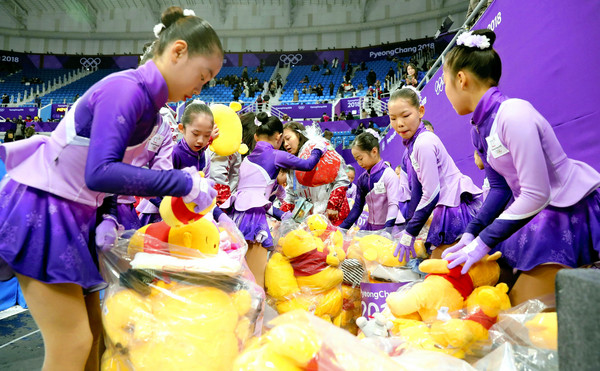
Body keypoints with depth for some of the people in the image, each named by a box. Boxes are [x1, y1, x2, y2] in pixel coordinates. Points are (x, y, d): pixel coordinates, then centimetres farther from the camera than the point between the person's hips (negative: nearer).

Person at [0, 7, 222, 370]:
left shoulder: (148, 100, 5)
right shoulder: (126, 89, -23)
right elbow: (99, 173, -34)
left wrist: (109, 218, -1)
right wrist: (184, 183, -28)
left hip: (76, 214, 9)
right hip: (40, 210, -9)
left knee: (93, 330, 13)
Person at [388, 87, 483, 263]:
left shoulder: (424, 143, -19)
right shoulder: (412, 144, 10)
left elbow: (431, 193, -20)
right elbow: (416, 189, 13)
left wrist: (410, 233, -14)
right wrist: (408, 226, 13)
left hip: (457, 205, -10)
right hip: (447, 205, 10)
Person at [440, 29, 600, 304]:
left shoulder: (513, 115, -26)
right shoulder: (479, 127, 1)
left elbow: (536, 195, -26)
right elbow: (500, 187, 6)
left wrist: (483, 242, -22)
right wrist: (471, 233, -4)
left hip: (572, 211, -8)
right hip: (537, 210, 8)